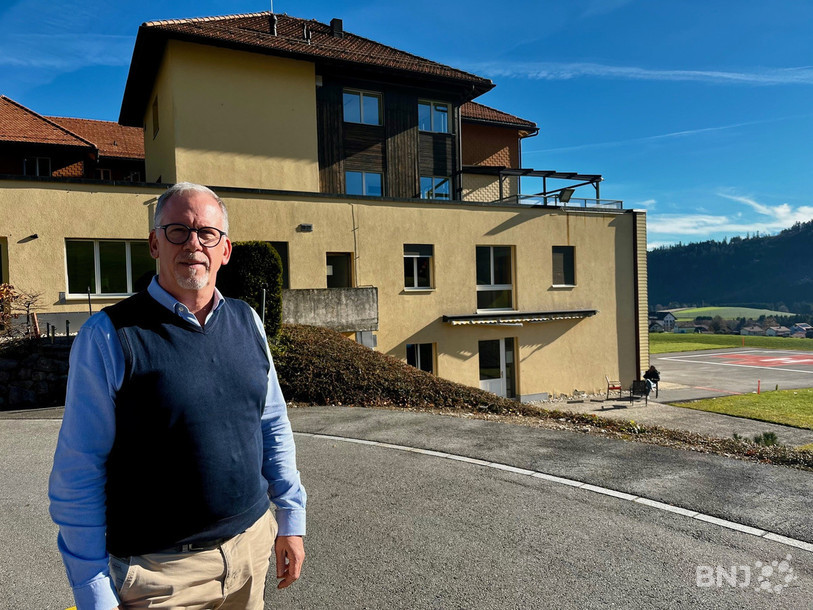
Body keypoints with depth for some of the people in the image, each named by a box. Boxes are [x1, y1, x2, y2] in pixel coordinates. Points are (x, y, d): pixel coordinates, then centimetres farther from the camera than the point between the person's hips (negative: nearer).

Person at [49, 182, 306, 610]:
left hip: (252, 545, 5)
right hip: (161, 572, -4)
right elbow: (78, 476, -10)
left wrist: (291, 519, 9)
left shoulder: (247, 322, 2)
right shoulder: (108, 336, -13)